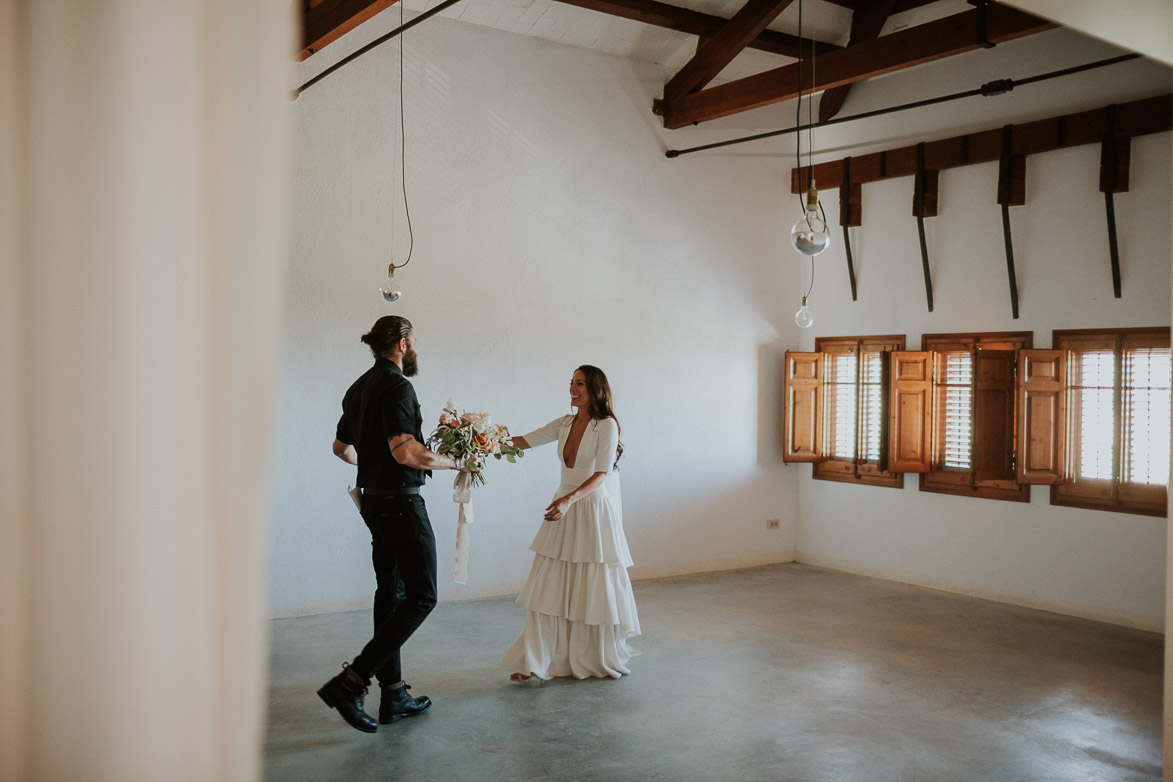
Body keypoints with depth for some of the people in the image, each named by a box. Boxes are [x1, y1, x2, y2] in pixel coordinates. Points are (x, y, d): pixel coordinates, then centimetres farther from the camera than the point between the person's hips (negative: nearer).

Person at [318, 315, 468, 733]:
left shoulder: (360, 386, 13)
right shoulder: (396, 386, -16)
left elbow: (341, 446, 26)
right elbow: (405, 451, -27)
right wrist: (455, 462, -14)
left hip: (374, 501, 10)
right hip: (400, 501, -10)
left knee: (391, 594, 13)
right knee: (421, 596, -4)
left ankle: (393, 695, 18)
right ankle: (349, 683, -9)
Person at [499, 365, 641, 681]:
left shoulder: (607, 425, -11)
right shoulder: (565, 424, 7)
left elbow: (601, 474, -18)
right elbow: (526, 441, 10)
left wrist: (570, 500, -31)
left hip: (594, 510, -5)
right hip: (564, 509, 6)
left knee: (594, 589, 2)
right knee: (549, 587, 2)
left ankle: (602, 658, 21)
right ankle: (535, 661, 7)